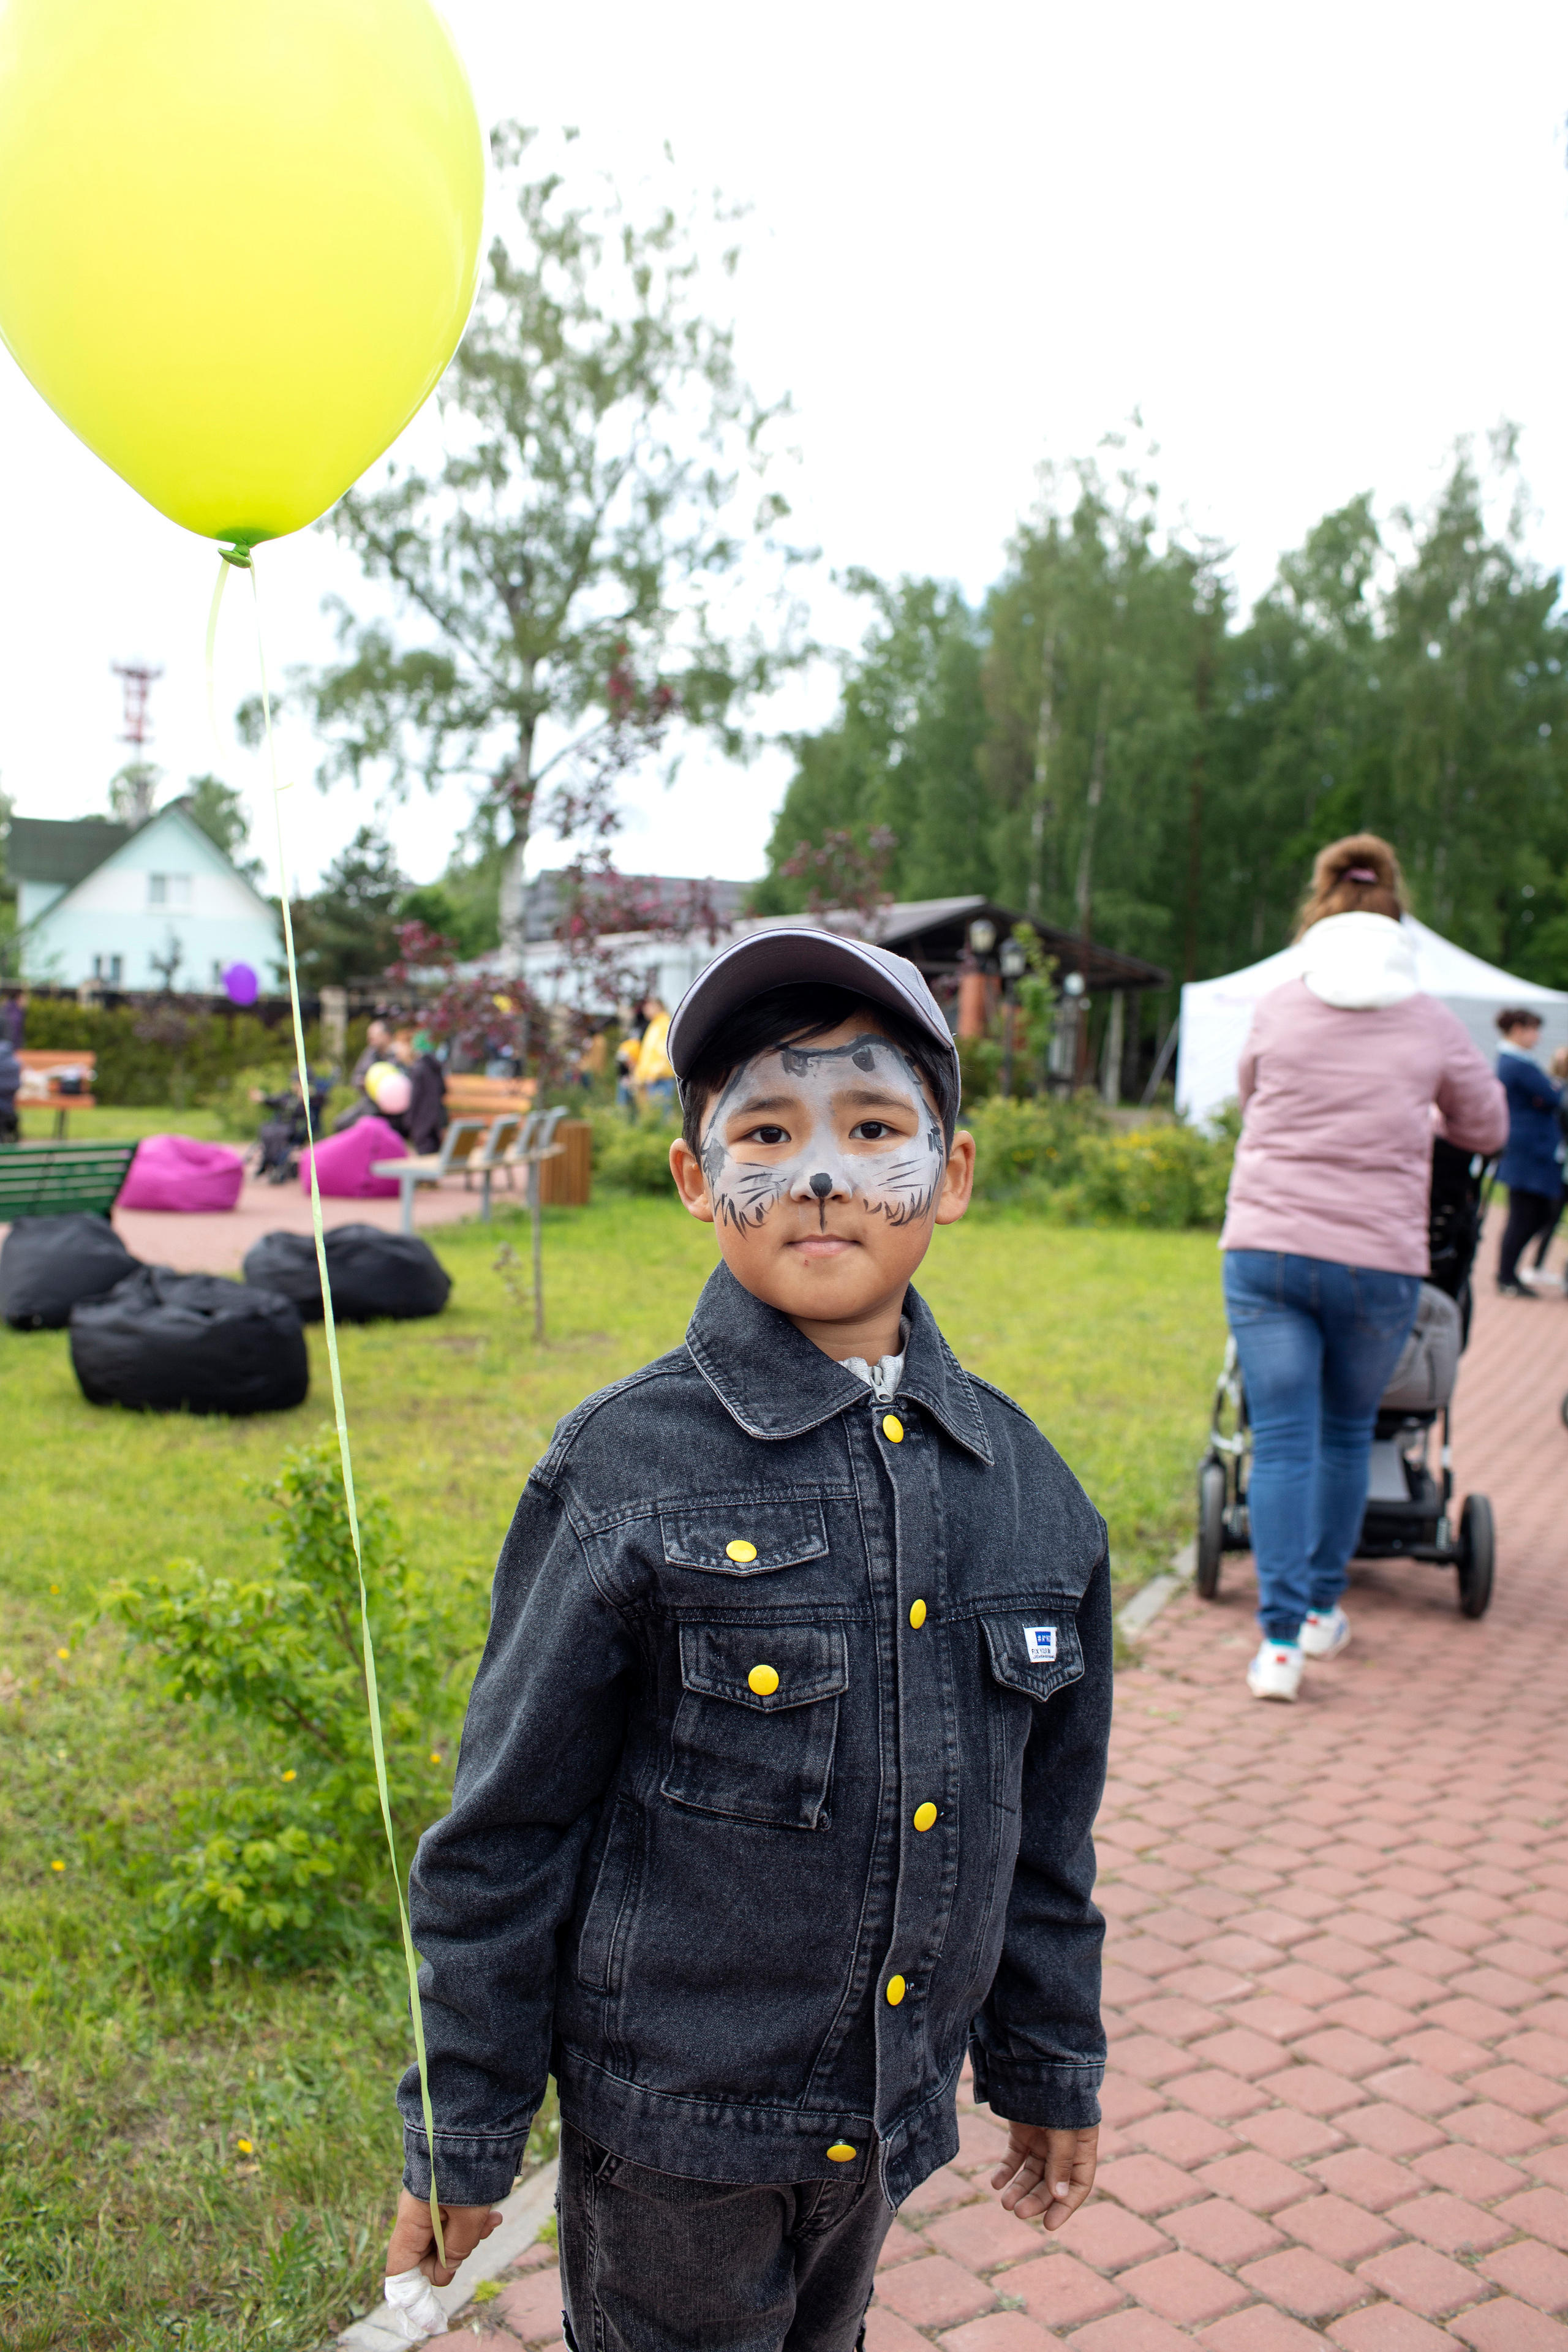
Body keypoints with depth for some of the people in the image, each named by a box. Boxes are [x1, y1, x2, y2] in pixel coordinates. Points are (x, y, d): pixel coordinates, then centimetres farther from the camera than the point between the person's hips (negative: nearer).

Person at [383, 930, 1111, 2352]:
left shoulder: (1022, 1481, -5)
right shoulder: (624, 1474, -17)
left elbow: (1047, 1819, 5)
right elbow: (507, 1826, -11)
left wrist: (1051, 2066, 12)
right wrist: (461, 2134, -5)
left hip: (889, 2115, 5)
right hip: (676, 2120, -4)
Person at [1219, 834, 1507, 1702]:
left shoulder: (1276, 1010, 6)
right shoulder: (1430, 1023, 5)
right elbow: (1487, 1128, 18)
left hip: (1264, 1249, 0)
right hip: (1377, 1262, 0)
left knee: (1282, 1441, 2)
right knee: (1346, 1436, 18)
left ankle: (1280, 1637, -2)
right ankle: (1321, 1609, 30)